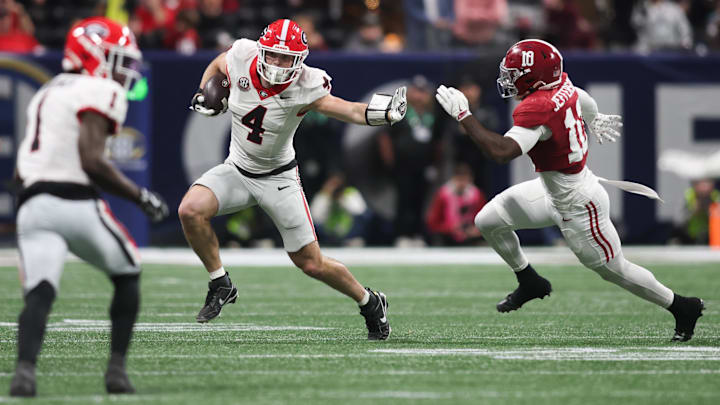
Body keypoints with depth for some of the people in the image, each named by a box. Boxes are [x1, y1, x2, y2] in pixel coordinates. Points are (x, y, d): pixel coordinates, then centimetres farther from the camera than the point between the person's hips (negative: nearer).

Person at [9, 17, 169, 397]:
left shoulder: (48, 92, 25)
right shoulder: (100, 92, -2)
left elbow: (21, 172, 21)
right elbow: (92, 161, -13)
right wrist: (139, 196, -4)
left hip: (32, 204, 6)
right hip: (74, 202, -6)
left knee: (39, 293, -7)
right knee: (127, 275, 17)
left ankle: (25, 369, -33)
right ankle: (117, 369, 10)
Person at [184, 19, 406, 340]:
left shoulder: (304, 86, -24)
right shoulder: (242, 58, -16)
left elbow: (343, 108, -39)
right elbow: (217, 65, 8)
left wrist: (379, 112, -57)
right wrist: (205, 95, -8)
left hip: (278, 177, -3)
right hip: (237, 169, 3)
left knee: (312, 264, 1)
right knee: (191, 210, -24)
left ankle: (369, 302, 29)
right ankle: (220, 285, -2)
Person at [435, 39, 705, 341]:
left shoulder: (537, 109, -33)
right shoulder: (563, 85, -7)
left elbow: (502, 151, -44)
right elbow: (585, 102, 17)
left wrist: (463, 115, -36)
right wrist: (595, 120, 41)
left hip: (577, 206, -9)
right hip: (553, 191, 9)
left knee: (614, 270, 8)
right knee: (488, 221, 8)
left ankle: (683, 307, 26)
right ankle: (530, 282, 29)